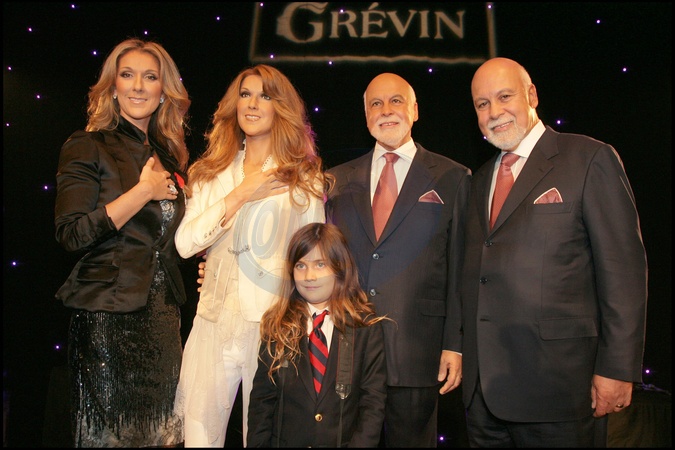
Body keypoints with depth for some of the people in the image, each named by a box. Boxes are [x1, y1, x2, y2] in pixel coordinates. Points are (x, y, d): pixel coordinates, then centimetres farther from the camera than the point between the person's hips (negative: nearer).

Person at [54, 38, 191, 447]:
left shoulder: (169, 156, 13)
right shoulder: (88, 147, -4)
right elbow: (72, 234, -16)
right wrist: (144, 191, -14)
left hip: (163, 313, 6)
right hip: (109, 316, -5)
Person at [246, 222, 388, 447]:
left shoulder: (366, 327, 1)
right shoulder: (277, 325, 6)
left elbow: (373, 400, -1)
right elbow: (262, 399, 6)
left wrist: (361, 443, -12)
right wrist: (258, 443, -5)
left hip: (344, 441, 0)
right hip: (285, 441, 1)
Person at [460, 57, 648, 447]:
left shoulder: (590, 159, -4)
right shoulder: (481, 180, 16)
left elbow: (623, 269, -9)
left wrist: (617, 369, -13)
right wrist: (468, 358, 10)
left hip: (554, 383, -6)